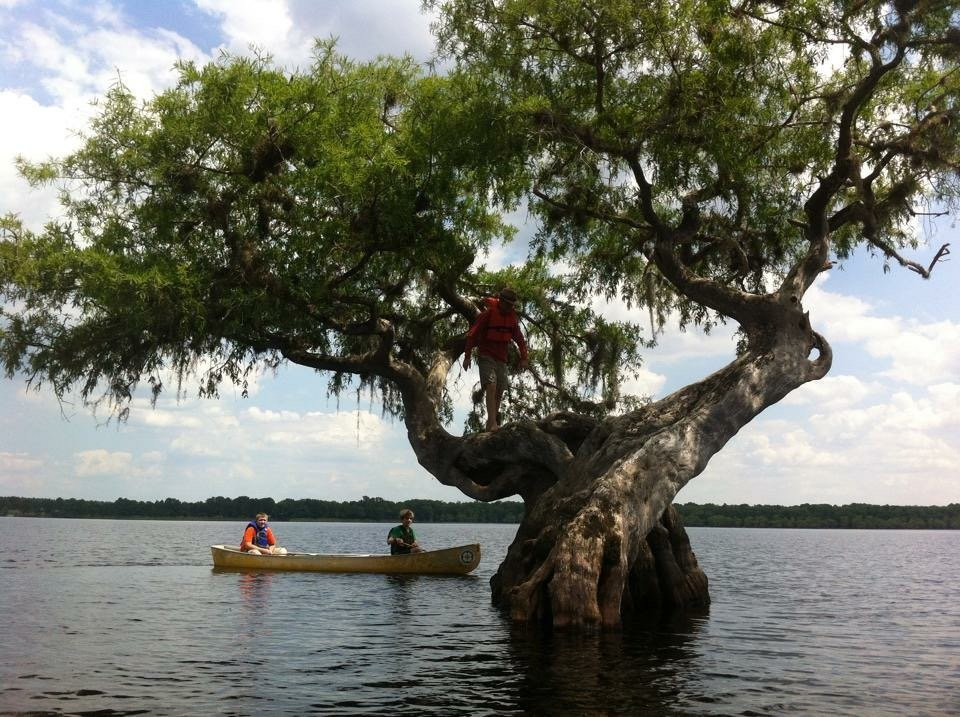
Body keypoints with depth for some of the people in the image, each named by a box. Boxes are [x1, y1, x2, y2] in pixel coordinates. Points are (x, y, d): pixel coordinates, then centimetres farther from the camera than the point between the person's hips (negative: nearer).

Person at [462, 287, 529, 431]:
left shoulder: (512, 317, 7)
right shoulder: (488, 313, -10)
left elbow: (519, 338, 15)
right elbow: (472, 334, -9)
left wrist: (523, 358, 6)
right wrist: (467, 356, -13)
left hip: (501, 359, 6)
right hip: (486, 357, -6)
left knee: (499, 392, 5)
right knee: (491, 386, -22)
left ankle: (491, 424, 18)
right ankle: (492, 423, -29)